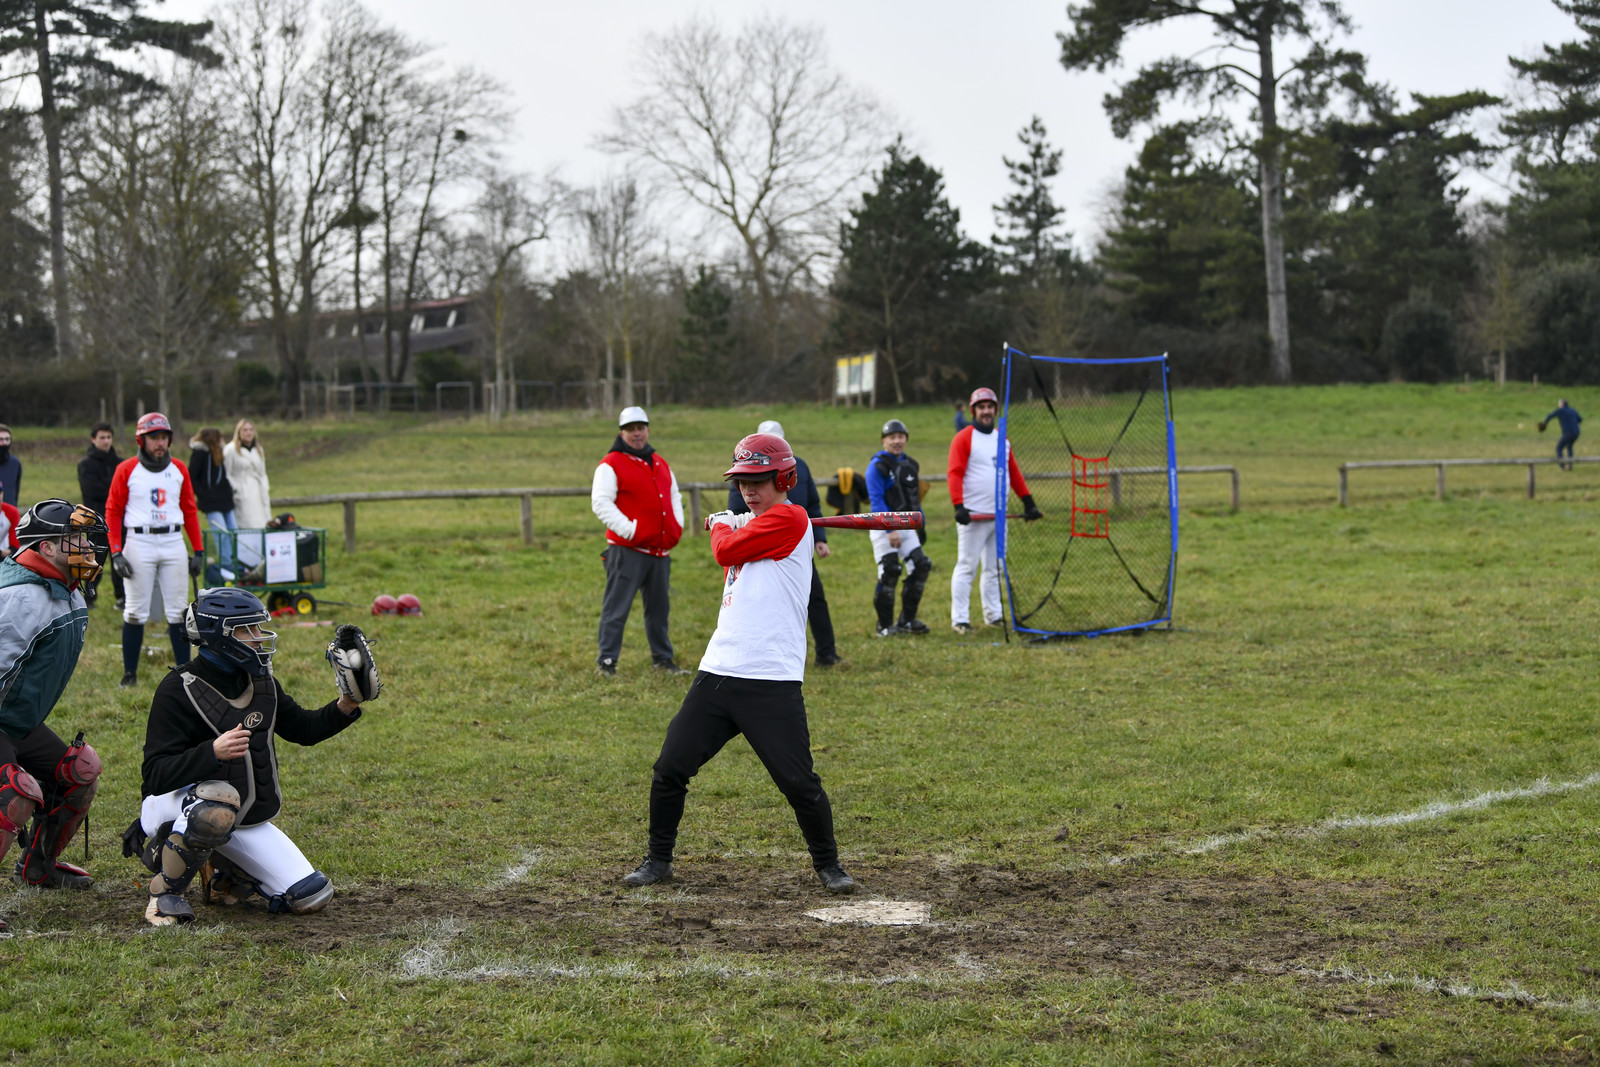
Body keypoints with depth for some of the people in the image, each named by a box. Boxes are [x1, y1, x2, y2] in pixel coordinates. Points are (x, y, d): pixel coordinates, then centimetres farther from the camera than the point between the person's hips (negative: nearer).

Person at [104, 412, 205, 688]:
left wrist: (199, 550, 8)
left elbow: (190, 511, 13)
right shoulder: (126, 470, 0)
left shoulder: (179, 469, 9)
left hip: (173, 542, 3)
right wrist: (116, 553, -8)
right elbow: (113, 511, 0)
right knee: (136, 611, 0)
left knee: (178, 611, 2)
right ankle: (129, 674, 7)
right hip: (139, 543, -3)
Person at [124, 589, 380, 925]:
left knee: (311, 896, -5)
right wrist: (213, 752, -38)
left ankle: (224, 874, 21)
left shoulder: (261, 683, 5)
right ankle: (165, 891, -17)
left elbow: (303, 729, 19)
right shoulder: (179, 690, -16)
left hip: (246, 821, 7)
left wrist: (347, 705, 2)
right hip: (175, 805, -6)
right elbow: (157, 776, -23)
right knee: (219, 803, -42)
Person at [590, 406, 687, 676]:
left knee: (659, 607, 15)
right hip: (627, 550, -7)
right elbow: (601, 503, -13)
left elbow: (674, 495, 26)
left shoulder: (660, 464, 16)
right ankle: (606, 661, -2)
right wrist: (629, 531, -19)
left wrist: (677, 525, 8)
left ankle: (663, 658, 25)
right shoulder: (611, 465, -6)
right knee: (617, 607, -7)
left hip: (660, 550, 7)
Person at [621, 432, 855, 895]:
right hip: (718, 673, 8)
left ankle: (827, 863, 16)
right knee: (669, 770, 5)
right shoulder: (750, 525, 19)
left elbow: (727, 550, -9)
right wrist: (725, 526, 18)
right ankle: (658, 860, 20)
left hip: (773, 683, -8)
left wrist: (722, 526, 11)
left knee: (799, 783, -5)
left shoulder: (790, 518, -8)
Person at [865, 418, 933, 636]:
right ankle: (885, 626, 2)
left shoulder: (910, 464, 13)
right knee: (889, 573, -9)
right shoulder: (877, 466, -11)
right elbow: (876, 501, -18)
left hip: (906, 526, 7)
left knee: (921, 566, 2)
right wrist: (890, 530, -24)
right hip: (883, 527, -7)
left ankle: (907, 620, 13)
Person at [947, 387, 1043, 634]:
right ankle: (959, 619, -7)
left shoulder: (1002, 440, 16)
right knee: (967, 566, -8)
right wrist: (959, 506, -24)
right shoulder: (964, 438, -5)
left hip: (998, 515, 7)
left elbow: (1014, 473, 21)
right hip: (974, 516, -7)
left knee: (994, 567, 11)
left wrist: (1028, 502, 15)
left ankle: (994, 614, 19)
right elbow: (955, 474, -13)